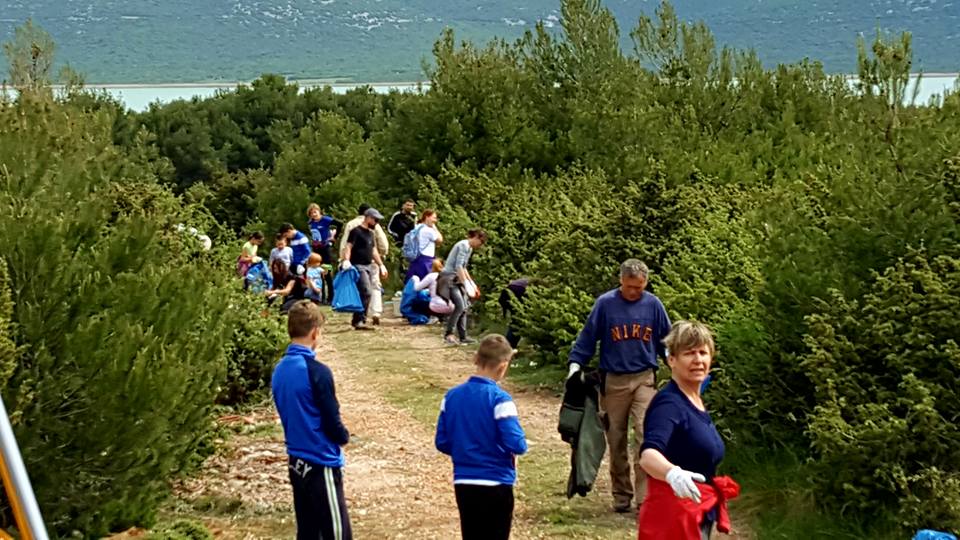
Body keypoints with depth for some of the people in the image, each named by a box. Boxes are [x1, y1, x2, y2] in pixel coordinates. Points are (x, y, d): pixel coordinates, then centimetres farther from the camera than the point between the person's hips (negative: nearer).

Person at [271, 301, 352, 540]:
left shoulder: (279, 370, 5)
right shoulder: (317, 371, -18)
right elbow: (332, 422, -14)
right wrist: (344, 437, 6)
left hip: (296, 463, 8)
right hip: (321, 463, -8)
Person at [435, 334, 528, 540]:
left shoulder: (452, 396, 1)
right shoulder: (499, 399, -16)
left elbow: (442, 442, 5)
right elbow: (517, 444, -19)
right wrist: (521, 446, 3)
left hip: (463, 484, 5)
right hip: (495, 486, -5)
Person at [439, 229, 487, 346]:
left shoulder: (469, 248, 16)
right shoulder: (463, 245, -14)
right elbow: (458, 267, -20)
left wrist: (471, 282, 19)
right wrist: (466, 284, -20)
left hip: (456, 279, 10)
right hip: (449, 278, -10)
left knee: (464, 308, 5)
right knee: (459, 306, -19)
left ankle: (463, 337, 6)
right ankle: (448, 334, -17)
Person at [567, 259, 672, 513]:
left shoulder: (653, 304, 2)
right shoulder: (605, 303, -3)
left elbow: (666, 339, 11)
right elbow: (587, 336, 1)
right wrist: (575, 364, -6)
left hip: (644, 379, 0)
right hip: (613, 380, 0)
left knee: (646, 435, -13)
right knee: (616, 440, 7)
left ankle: (645, 496, -11)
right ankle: (621, 495, 19)